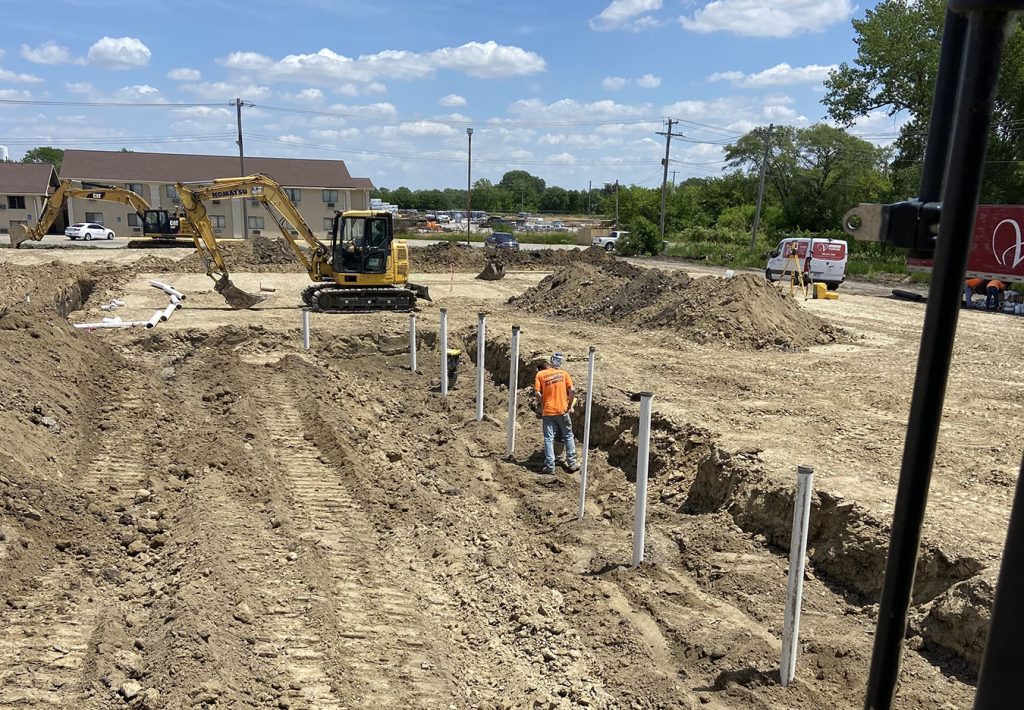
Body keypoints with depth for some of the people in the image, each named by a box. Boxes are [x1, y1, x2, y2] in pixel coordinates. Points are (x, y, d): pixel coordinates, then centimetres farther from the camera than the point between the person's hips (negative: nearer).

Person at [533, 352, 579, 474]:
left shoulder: (540, 375, 2)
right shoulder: (564, 373, 5)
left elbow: (537, 393, -9)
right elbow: (571, 391, -3)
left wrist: (542, 405, 5)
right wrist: (569, 406, 7)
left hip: (547, 411, -1)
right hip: (562, 410, 1)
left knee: (548, 439, 4)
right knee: (568, 436, 14)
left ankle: (550, 466, 1)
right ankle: (571, 463, 16)